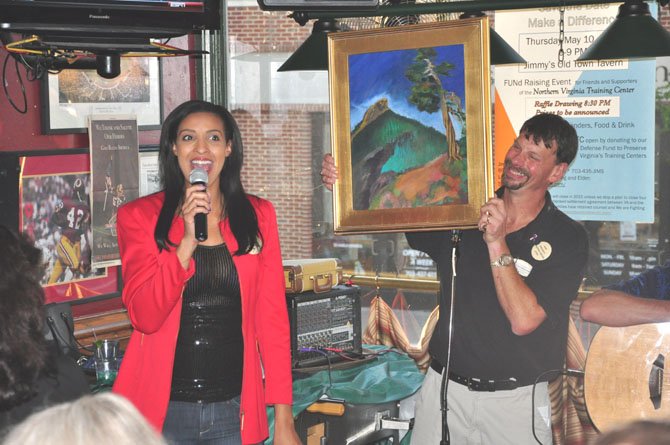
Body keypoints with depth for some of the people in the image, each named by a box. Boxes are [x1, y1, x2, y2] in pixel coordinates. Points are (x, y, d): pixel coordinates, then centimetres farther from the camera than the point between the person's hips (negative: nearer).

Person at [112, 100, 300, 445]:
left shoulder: (257, 214, 5)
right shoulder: (138, 216, -1)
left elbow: (272, 316, 2)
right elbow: (145, 316, -10)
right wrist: (187, 239, -19)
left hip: (234, 409, 2)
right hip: (163, 408, -1)